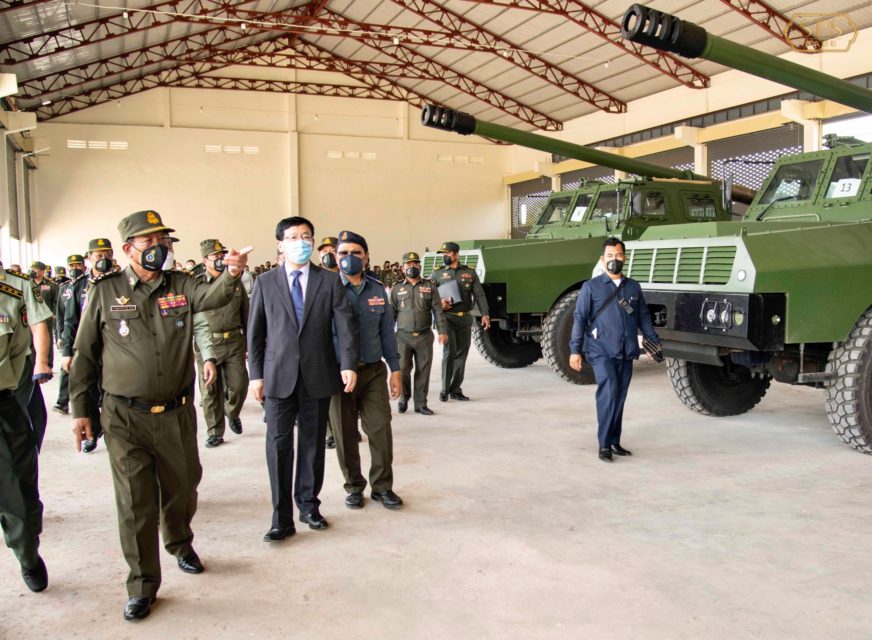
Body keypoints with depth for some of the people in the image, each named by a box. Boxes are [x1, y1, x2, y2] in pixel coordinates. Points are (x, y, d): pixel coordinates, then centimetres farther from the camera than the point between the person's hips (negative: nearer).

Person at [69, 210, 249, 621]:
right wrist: (79, 409, 1)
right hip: (126, 418, -2)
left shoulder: (180, 286, 2)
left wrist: (231, 274, -42)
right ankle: (142, 585, 18)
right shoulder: (105, 291, -3)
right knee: (135, 503, 2)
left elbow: (213, 296, -20)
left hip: (177, 414, 3)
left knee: (182, 487, 17)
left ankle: (180, 544, 47)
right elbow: (85, 354, 2)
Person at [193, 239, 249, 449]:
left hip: (234, 342, 2)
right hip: (207, 344, -2)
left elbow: (246, 314, 13)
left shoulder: (236, 282, 8)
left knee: (239, 385, 0)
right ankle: (215, 432, 19)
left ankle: (232, 412, 31)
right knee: (210, 391, 5)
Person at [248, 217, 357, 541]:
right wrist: (256, 374, 1)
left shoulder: (330, 281, 3)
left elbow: (344, 324, -4)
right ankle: (282, 518, 7)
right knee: (279, 444, -2)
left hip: (318, 375, 1)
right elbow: (255, 332, 6)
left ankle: (308, 505, 26)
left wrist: (348, 363, -16)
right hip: (279, 376, 0)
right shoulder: (265, 283, 5)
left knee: (313, 443, 11)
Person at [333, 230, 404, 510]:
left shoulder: (377, 290, 6)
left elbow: (387, 331, 10)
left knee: (381, 429, 0)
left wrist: (395, 369, 7)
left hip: (373, 371, 2)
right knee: (346, 434, 7)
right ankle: (354, 486, 23)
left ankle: (382, 486, 16)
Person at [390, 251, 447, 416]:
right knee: (402, 369, -5)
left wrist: (442, 331, -6)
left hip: (425, 336, 1)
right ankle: (404, 397, 19)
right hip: (403, 336, 0)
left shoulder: (430, 287, 7)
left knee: (423, 371, 3)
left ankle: (420, 403, 14)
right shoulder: (397, 289, 7)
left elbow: (438, 311, 3)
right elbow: (391, 313, 8)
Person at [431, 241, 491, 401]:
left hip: (465, 319, 3)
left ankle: (456, 389, 17)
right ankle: (445, 390, -1)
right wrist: (439, 303, -15)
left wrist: (485, 314, -8)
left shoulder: (470, 273, 7)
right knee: (449, 352, -12)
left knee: (462, 354, 7)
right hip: (447, 318, -3)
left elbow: (479, 294, 3)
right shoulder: (437, 273, 4)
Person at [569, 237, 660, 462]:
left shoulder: (633, 287, 12)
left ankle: (614, 442, 18)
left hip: (626, 353, 4)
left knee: (619, 398, 7)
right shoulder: (591, 287, 1)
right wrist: (575, 350, -6)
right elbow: (579, 318, 0)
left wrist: (654, 341, 12)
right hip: (601, 352, -4)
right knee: (609, 392, -18)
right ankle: (604, 445, -10)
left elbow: (643, 316, 18)